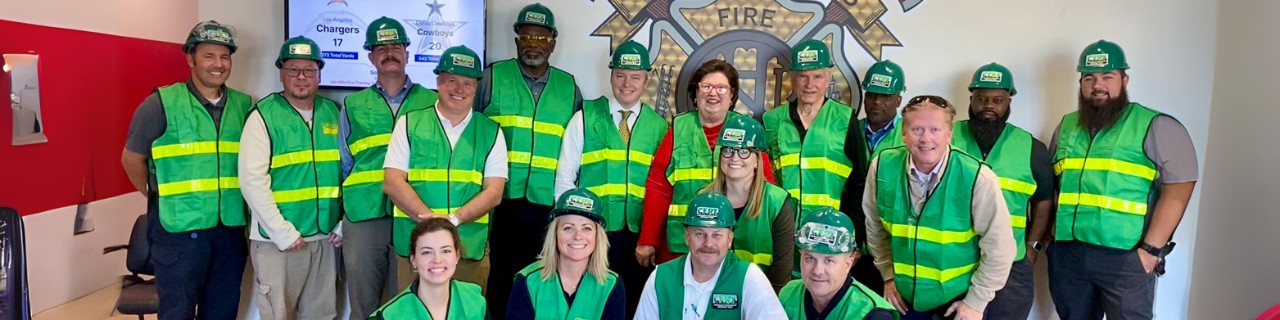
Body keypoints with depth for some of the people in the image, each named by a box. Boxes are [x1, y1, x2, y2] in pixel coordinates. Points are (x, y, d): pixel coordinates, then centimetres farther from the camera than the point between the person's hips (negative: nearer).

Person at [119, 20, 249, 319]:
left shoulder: (244, 106, 6)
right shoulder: (162, 103, -6)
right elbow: (132, 158, 2)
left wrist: (246, 209, 9)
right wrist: (161, 199, 6)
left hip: (231, 228, 4)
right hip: (179, 230, -4)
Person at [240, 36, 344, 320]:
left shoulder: (333, 112, 8)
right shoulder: (263, 116, -5)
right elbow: (252, 180, -12)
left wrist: (345, 223, 4)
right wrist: (283, 232, -14)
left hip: (324, 237, 4)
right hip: (276, 238, -4)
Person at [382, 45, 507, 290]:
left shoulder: (491, 133, 9)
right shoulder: (409, 124, 8)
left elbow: (493, 192, 1)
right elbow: (392, 183, 1)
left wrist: (453, 219, -14)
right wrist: (429, 218, -13)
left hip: (471, 250, 0)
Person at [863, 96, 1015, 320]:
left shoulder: (977, 178, -21)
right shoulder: (882, 167, -12)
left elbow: (998, 248, -13)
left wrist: (976, 301, -10)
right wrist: (888, 275, 5)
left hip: (959, 294, -3)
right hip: (904, 293, 3)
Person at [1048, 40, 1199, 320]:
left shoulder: (1156, 126, -2)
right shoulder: (1066, 126, 13)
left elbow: (1178, 190, -8)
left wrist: (1151, 249, -14)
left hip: (1125, 257, -4)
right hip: (1066, 254, 5)